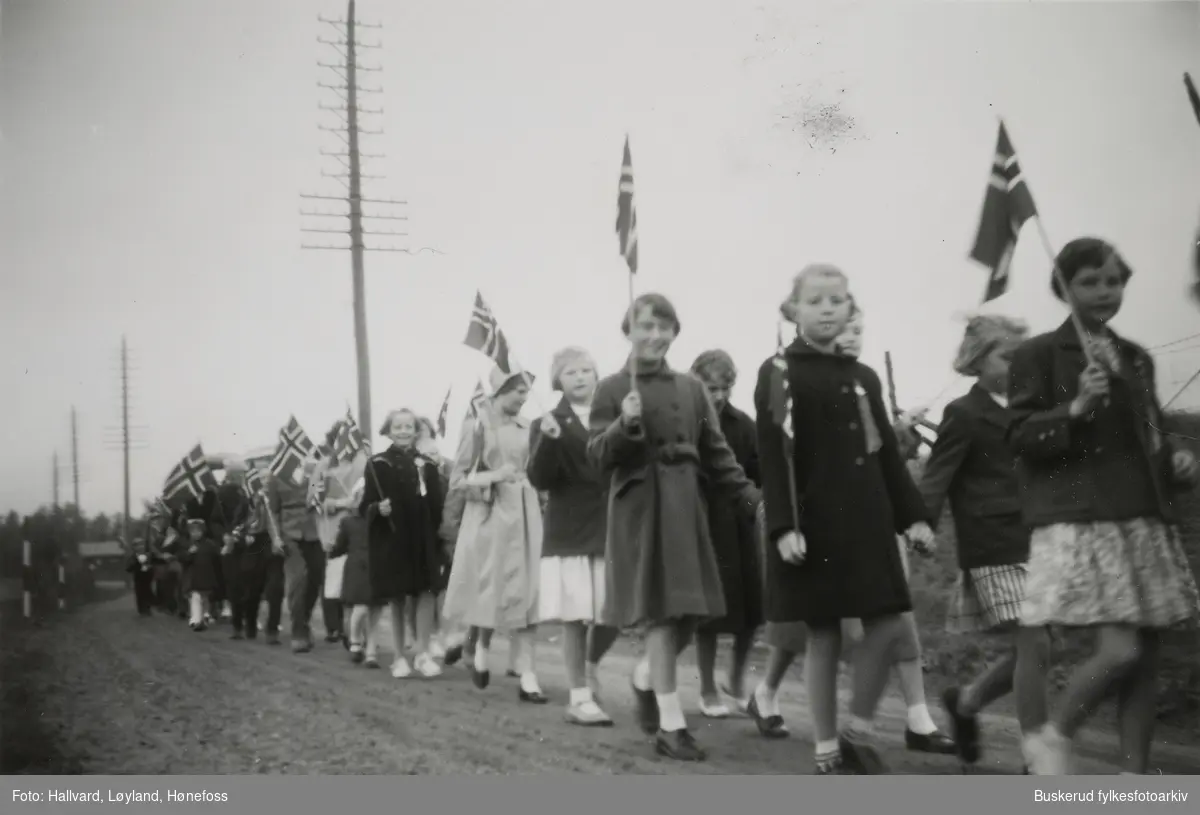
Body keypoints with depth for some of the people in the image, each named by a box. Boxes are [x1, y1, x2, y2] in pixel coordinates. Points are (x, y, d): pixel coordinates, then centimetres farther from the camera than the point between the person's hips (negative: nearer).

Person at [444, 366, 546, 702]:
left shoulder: (526, 428, 8)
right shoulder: (476, 426, -4)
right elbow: (457, 480, -5)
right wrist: (494, 476, -18)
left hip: (525, 515, 3)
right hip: (490, 515, -3)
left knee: (527, 594, -3)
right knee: (493, 591, 3)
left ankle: (528, 678, -2)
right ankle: (477, 646, 35)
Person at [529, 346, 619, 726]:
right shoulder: (550, 424, 2)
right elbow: (540, 480, -10)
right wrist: (548, 440, -24)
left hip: (611, 528, 3)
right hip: (570, 531, -3)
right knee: (575, 616, -1)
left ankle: (591, 665, 30)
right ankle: (580, 697, 8)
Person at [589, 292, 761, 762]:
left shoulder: (691, 388, 11)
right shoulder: (612, 389, -1)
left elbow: (716, 454, 11)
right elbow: (598, 457, -5)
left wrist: (751, 498, 1)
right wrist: (626, 425, -23)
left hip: (685, 507, 5)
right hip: (639, 508, -5)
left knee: (691, 613, 7)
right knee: (661, 613, -6)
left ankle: (644, 678, 35)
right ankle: (670, 725, 2)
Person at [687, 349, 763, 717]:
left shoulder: (742, 424, 4)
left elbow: (760, 471, 2)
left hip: (739, 528, 3)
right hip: (700, 529, -3)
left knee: (750, 609, 5)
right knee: (709, 613, 3)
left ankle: (737, 679, 29)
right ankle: (708, 690, 20)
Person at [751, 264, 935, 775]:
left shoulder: (864, 377, 13)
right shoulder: (778, 373, -4)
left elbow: (886, 454, 14)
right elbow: (773, 458, -10)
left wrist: (912, 515, 7)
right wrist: (784, 526, -18)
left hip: (866, 520, 5)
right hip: (812, 522, -5)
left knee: (888, 626, 1)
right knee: (823, 636, 1)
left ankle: (859, 733, 19)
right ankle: (827, 753, 13)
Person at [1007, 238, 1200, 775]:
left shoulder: (1136, 359, 18)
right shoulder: (1039, 354, -1)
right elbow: (1020, 438, -7)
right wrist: (1075, 410, -21)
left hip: (1144, 522, 7)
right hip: (1080, 523, -7)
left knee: (1144, 660, 5)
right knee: (1119, 651, -16)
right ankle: (1051, 739, 9)